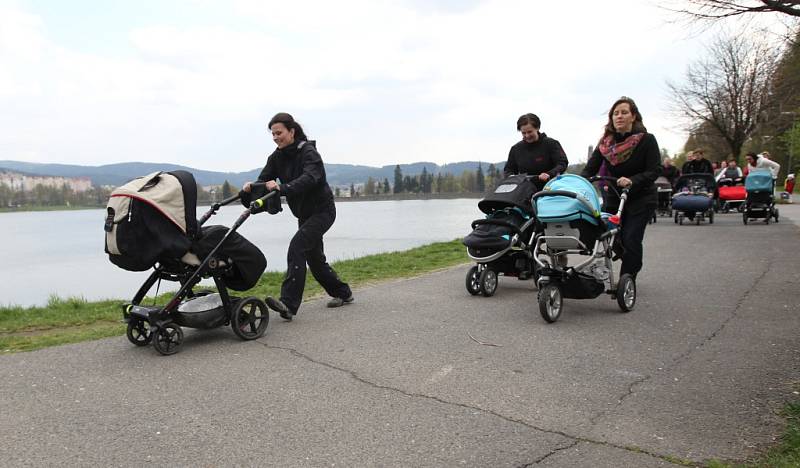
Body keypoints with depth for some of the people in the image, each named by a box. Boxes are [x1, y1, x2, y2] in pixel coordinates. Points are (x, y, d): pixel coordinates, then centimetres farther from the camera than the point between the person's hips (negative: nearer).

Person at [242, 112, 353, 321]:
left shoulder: (309, 153, -19)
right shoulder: (277, 157, 1)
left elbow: (308, 179, -37)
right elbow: (264, 180, -10)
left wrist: (281, 188, -53)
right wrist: (250, 189, -32)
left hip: (322, 211, -8)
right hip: (304, 213, 8)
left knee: (297, 246, -25)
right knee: (314, 257, 15)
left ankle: (289, 304, -29)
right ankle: (342, 293, 34)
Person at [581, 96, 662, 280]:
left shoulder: (646, 140, -12)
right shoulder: (606, 142, -2)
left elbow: (655, 170, -16)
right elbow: (590, 168, -7)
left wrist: (632, 181, -33)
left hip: (641, 197, -4)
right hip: (614, 197, 4)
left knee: (630, 239, -12)